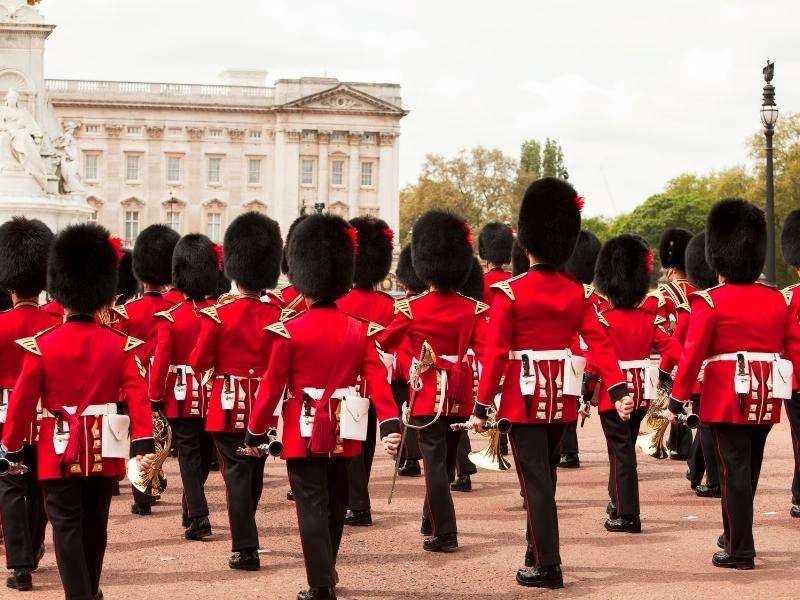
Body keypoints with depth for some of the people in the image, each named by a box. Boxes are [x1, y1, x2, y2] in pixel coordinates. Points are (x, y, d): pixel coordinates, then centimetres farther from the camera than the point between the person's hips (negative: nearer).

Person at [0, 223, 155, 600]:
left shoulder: (41, 346, -10)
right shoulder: (121, 346, -4)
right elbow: (139, 396, -13)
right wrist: (144, 444, -15)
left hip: (60, 451, -3)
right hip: (104, 452, 3)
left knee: (67, 528, 1)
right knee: (95, 525, 18)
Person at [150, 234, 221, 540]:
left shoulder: (170, 319, -11)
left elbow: (161, 362, -12)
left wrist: (155, 399, -3)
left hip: (182, 400, -3)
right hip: (214, 398, 3)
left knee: (189, 457, 0)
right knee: (203, 455, 17)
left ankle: (199, 516, -12)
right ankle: (191, 510, 32)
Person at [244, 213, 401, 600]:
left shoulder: (288, 331, -9)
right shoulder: (360, 330, 0)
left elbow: (271, 388, -7)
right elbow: (377, 380, -9)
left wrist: (255, 434, 2)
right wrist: (390, 425, -13)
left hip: (304, 431, -4)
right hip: (343, 432, 4)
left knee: (312, 507, -1)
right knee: (335, 503, 19)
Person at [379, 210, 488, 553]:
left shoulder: (411, 309, -9)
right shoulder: (473, 309, -3)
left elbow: (383, 345, 4)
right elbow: (484, 354, -10)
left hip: (427, 395, -3)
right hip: (460, 396, 3)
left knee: (435, 462, -1)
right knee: (447, 460, 18)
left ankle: (444, 533, -7)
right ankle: (432, 519, 34)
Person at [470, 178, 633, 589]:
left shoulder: (510, 293, -12)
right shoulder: (576, 292, 3)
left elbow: (495, 354, -13)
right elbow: (600, 343, -6)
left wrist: (481, 407, -9)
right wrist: (617, 389, -9)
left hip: (525, 397, -5)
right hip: (563, 397, 5)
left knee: (535, 481, -2)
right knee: (545, 476, 19)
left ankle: (547, 566, -2)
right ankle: (539, 552, 29)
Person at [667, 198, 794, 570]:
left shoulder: (710, 302, -10)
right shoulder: (777, 300, 7)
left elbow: (692, 354, -13)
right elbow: (792, 350, 9)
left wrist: (677, 400, -8)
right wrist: (794, 390, 16)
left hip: (728, 397, -5)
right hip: (767, 399, 5)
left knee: (735, 471, -1)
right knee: (748, 469, 17)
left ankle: (739, 550, 0)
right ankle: (736, 534, 32)